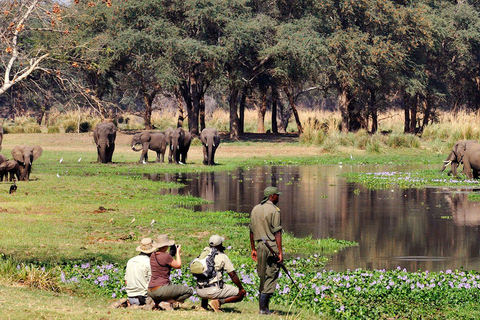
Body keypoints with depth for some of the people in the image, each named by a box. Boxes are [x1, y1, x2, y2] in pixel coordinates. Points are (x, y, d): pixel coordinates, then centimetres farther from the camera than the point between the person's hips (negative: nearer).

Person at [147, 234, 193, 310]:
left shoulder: (153, 255, 10)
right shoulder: (166, 256, -14)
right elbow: (178, 266, -2)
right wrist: (178, 252, 10)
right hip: (161, 289, -8)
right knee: (189, 291, 1)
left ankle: (157, 303, 12)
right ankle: (166, 302, -8)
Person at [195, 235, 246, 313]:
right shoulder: (223, 257, -2)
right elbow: (233, 275, -1)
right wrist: (241, 288, 10)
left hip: (199, 291, 6)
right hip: (214, 290, -6)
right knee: (240, 294, 1)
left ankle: (203, 306, 18)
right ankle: (218, 302, -16)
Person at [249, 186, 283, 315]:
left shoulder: (255, 209, 12)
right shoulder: (274, 210, -8)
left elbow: (251, 231, 15)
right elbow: (277, 232, -13)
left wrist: (253, 249, 21)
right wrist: (280, 252, -13)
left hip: (259, 245, 6)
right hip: (272, 246, -6)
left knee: (263, 276, 13)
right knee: (271, 277, -3)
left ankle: (264, 306, 13)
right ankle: (263, 307, -7)